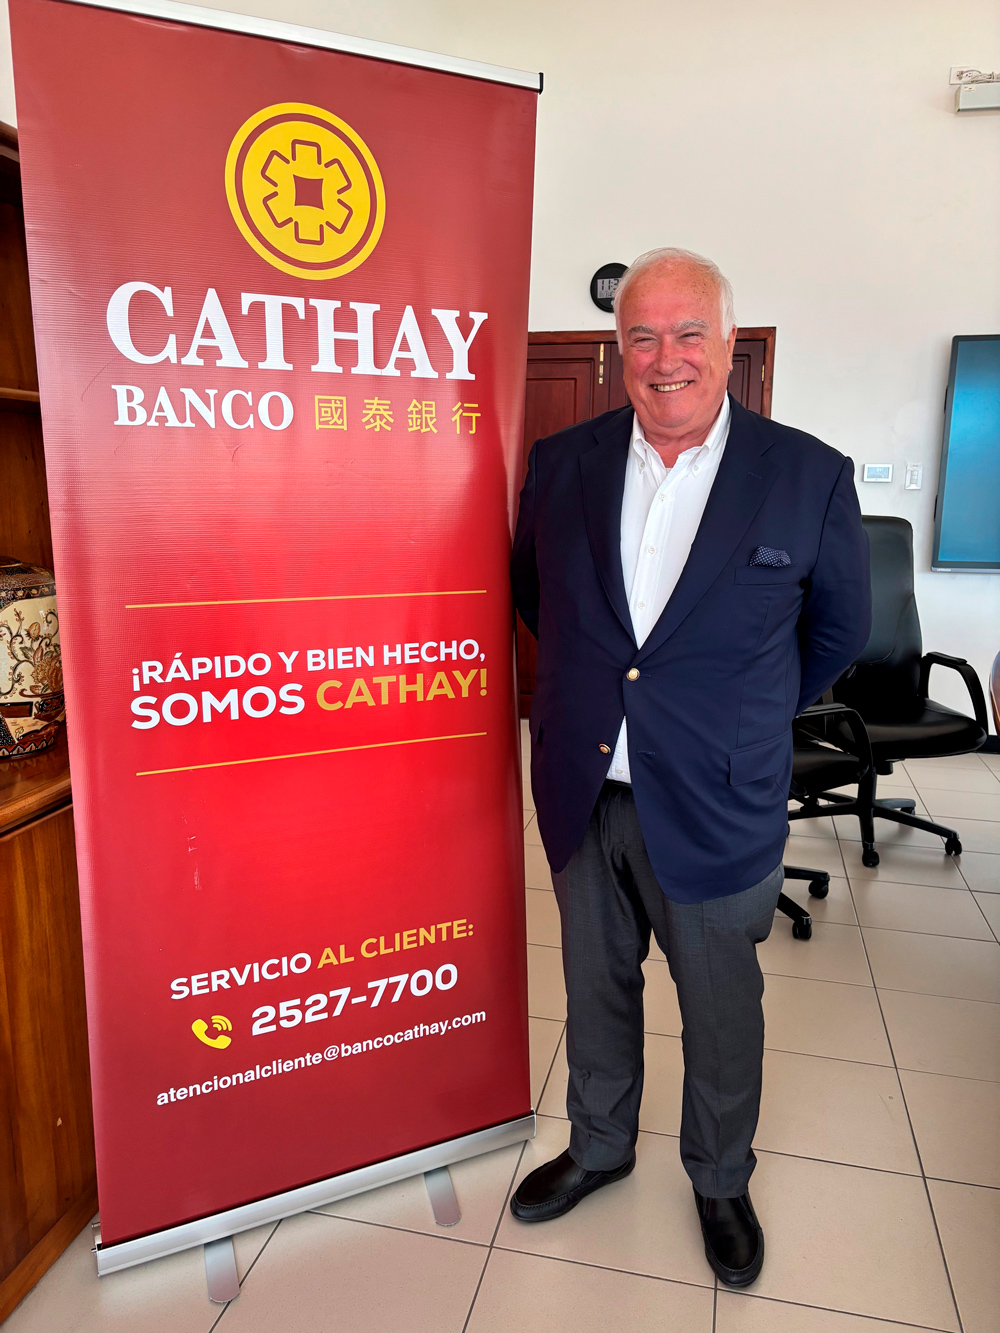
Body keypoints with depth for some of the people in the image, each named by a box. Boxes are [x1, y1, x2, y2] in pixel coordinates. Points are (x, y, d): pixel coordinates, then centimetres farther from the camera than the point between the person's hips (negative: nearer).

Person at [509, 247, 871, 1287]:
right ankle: (599, 1147, 49)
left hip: (717, 808, -2)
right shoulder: (561, 463, -2)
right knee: (596, 989, 22)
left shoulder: (809, 477, -9)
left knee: (722, 1012, 17)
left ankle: (721, 1181, 46)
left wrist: (742, 721, 8)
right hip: (583, 798, 3)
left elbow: (839, 632, 3)